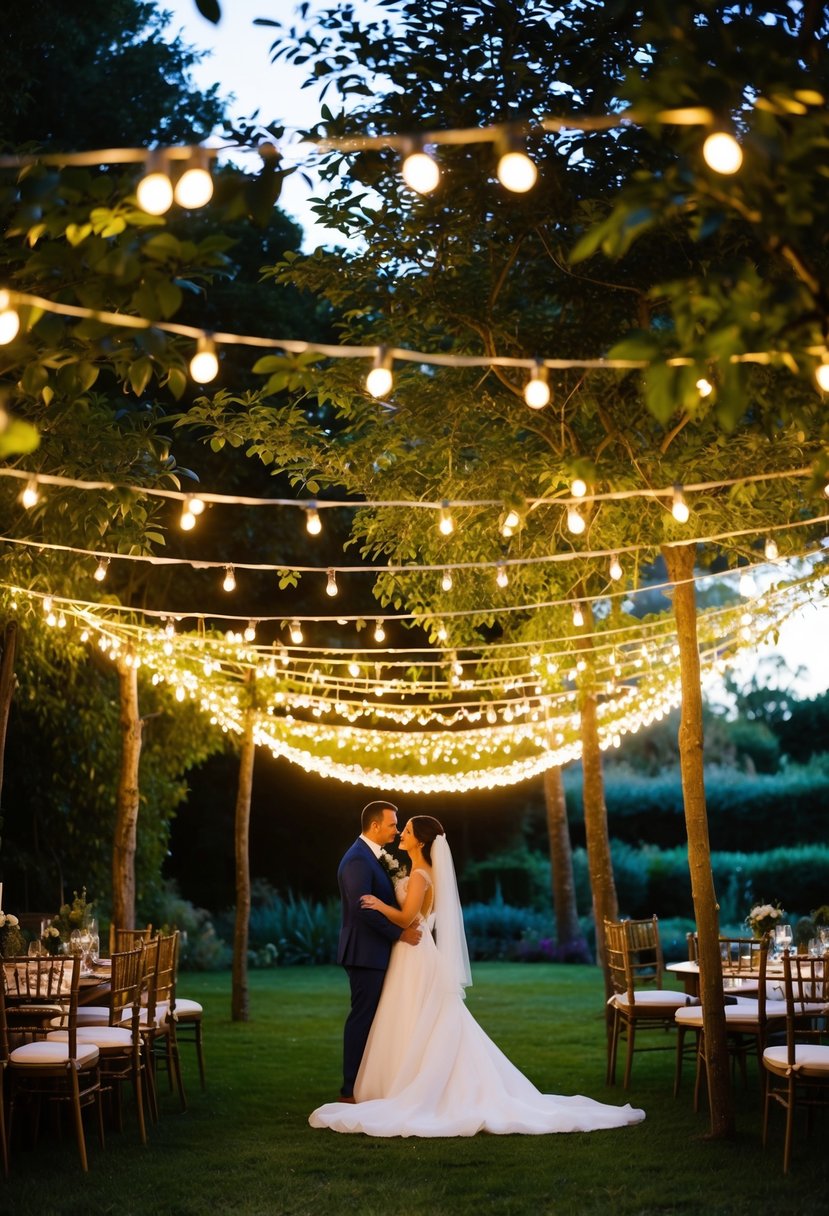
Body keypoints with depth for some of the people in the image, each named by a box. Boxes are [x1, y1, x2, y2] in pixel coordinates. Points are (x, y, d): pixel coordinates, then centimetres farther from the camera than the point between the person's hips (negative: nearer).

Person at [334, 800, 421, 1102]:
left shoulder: (371, 856, 15)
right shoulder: (358, 859, -17)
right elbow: (362, 908, -24)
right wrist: (400, 933, -19)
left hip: (374, 952, 10)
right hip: (365, 953, -10)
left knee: (368, 1018, 12)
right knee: (362, 1018, -5)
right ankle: (351, 1090, 0)